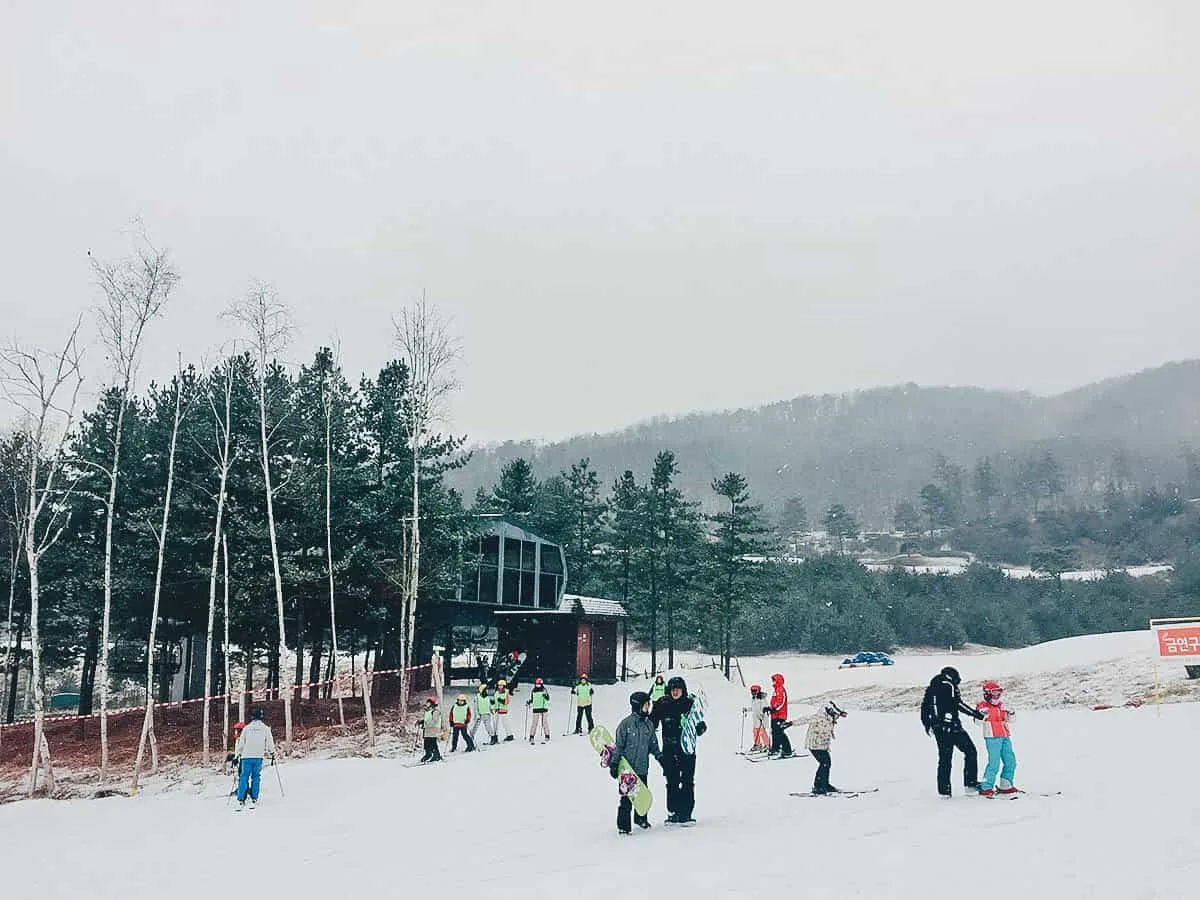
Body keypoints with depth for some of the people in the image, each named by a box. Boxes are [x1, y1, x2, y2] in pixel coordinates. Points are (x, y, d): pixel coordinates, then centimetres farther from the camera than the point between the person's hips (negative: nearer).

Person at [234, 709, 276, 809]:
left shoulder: (246, 728, 6)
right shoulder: (265, 729, 5)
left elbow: (241, 743, 6)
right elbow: (270, 743, 8)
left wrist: (237, 755, 14)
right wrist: (272, 754, 20)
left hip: (246, 756, 0)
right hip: (258, 757, 0)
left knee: (244, 777, 2)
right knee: (256, 777, 8)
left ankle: (241, 800, -6)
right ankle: (254, 799, 2)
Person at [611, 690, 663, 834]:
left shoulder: (648, 724, 6)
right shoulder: (626, 723, -11)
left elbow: (653, 744, 18)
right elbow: (618, 745, -8)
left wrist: (660, 757, 13)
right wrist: (614, 763, -9)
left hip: (643, 768, 5)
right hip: (627, 768, -5)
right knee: (627, 797, -5)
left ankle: (641, 818, 36)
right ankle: (623, 825, 5)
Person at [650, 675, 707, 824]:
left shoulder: (690, 704, 0)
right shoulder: (662, 705, 1)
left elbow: (700, 722, 6)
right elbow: (652, 724, 6)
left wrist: (700, 728, -14)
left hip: (687, 748, 0)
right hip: (669, 749, 1)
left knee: (688, 781, 0)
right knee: (672, 782, 4)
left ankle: (686, 812, 6)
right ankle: (673, 812, 11)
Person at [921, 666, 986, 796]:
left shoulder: (931, 688, 16)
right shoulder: (949, 685, -4)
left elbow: (924, 706, 18)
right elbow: (957, 704, -14)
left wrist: (927, 725, 28)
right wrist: (976, 714, -10)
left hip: (938, 729, 7)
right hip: (951, 726, -7)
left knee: (944, 758, 12)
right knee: (970, 751, 4)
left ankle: (943, 790, 8)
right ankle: (971, 783, -1)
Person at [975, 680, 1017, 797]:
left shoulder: (1001, 705, 15)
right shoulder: (983, 707, -5)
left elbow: (1006, 719, 25)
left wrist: (1009, 715, 4)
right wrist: (982, 716, -36)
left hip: (1005, 737, 8)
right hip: (992, 737, -8)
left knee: (1010, 761, 10)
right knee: (994, 763, -12)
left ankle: (1005, 786, 24)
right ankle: (985, 787, -4)